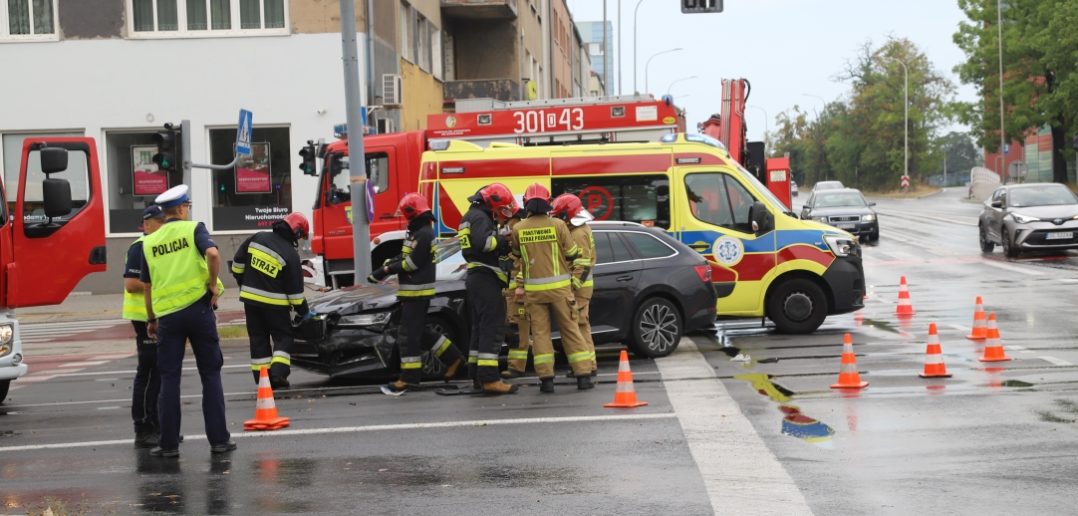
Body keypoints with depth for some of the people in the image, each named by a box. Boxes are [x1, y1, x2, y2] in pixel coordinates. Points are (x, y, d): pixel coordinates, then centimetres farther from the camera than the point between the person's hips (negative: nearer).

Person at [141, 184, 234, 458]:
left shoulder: (149, 242, 10)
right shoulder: (194, 229, -1)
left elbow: (148, 285, 14)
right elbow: (212, 253, -21)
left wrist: (151, 320, 22)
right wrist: (213, 284, -8)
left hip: (167, 314, 3)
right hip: (197, 307, -3)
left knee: (169, 378, 7)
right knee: (210, 374, 6)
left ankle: (169, 443, 6)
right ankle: (219, 438, 7)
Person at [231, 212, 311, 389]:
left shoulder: (257, 238, 0)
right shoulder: (290, 255, -12)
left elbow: (238, 263, 6)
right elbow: (295, 288, -8)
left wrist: (243, 283, 20)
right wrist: (303, 311, 4)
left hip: (250, 298, 4)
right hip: (274, 303, -4)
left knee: (258, 338, 12)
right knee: (283, 338, 7)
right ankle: (278, 373, -9)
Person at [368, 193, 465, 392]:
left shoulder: (424, 234, -16)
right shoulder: (416, 232, 17)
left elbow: (412, 263, -20)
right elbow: (402, 258, 18)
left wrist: (386, 270, -13)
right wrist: (379, 273, 6)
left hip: (417, 291, -10)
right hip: (413, 291, 10)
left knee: (408, 334, -8)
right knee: (420, 331, 17)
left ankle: (410, 376, -5)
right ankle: (453, 358, 22)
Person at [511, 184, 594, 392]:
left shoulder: (519, 229, -4)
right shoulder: (558, 225, -8)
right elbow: (572, 254, 0)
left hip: (534, 289, 1)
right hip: (559, 286, -1)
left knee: (540, 332, 6)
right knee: (570, 330, 6)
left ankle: (546, 378, 0)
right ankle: (583, 375, 6)